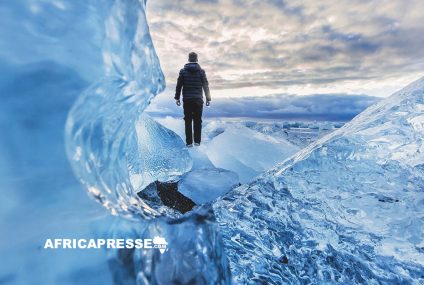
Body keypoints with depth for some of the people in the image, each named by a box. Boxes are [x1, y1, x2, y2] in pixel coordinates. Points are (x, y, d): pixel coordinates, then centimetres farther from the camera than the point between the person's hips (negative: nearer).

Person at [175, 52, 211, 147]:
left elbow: (178, 86, 1)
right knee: (197, 121, 6)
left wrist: (177, 98, 8)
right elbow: (206, 86, 1)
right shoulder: (201, 71, 1)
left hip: (187, 100, 0)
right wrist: (208, 99, 7)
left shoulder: (183, 71, 2)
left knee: (188, 121, 4)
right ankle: (197, 141, 9)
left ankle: (189, 142, 4)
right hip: (198, 100, 0)